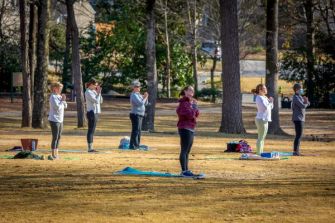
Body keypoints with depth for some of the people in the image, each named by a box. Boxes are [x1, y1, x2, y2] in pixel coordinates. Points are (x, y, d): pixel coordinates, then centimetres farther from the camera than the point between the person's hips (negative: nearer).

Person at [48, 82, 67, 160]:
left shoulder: (59, 96, 13)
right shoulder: (53, 97, -13)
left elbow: (65, 106, 14)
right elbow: (57, 107, -22)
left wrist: (64, 100, -2)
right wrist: (62, 100, -13)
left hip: (60, 120, 9)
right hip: (54, 120, -9)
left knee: (58, 137, 13)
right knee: (55, 137, -9)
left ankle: (56, 154, 20)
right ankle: (53, 155, -8)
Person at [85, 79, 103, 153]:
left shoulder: (93, 91, 15)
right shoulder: (88, 92, -12)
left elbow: (100, 101, 13)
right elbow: (96, 101, -19)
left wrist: (99, 92, 4)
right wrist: (98, 92, -9)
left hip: (96, 112, 9)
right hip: (91, 113, -9)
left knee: (92, 131, 10)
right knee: (91, 130, -8)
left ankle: (91, 147, 13)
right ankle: (89, 148, -8)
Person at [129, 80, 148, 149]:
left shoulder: (138, 94, 17)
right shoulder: (134, 95, -13)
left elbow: (145, 103, 19)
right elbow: (140, 103, -23)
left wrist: (145, 97, 4)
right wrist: (145, 97, -11)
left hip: (140, 115, 10)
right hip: (135, 114, -10)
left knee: (138, 131, 13)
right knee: (135, 130, -12)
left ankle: (137, 145, 19)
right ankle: (133, 145, -13)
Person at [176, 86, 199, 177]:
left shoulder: (191, 102, 16)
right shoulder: (184, 103, -14)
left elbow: (196, 114, 16)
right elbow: (190, 115, -24)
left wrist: (194, 105, 2)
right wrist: (194, 106, -9)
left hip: (191, 129, 10)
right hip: (185, 128, -10)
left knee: (187, 151, 14)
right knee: (184, 150, -9)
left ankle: (186, 170, 21)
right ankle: (184, 171, -9)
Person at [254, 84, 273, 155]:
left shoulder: (265, 98, 17)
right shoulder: (259, 98, -12)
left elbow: (271, 107, 19)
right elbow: (265, 107, -23)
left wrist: (271, 102, 2)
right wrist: (270, 102, -9)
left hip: (265, 120, 10)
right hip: (261, 119, -10)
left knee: (262, 138, 13)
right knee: (261, 138, -10)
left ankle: (260, 153, 18)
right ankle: (259, 153, -11)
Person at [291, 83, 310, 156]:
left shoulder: (300, 97, 17)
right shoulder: (296, 97, -14)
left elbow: (308, 104, 18)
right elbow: (303, 106, -22)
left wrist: (306, 101, -4)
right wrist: (306, 102, -1)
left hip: (300, 119, 10)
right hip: (298, 119, -10)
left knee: (299, 135, 14)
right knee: (299, 135, -11)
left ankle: (296, 151, 18)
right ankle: (295, 151, -12)